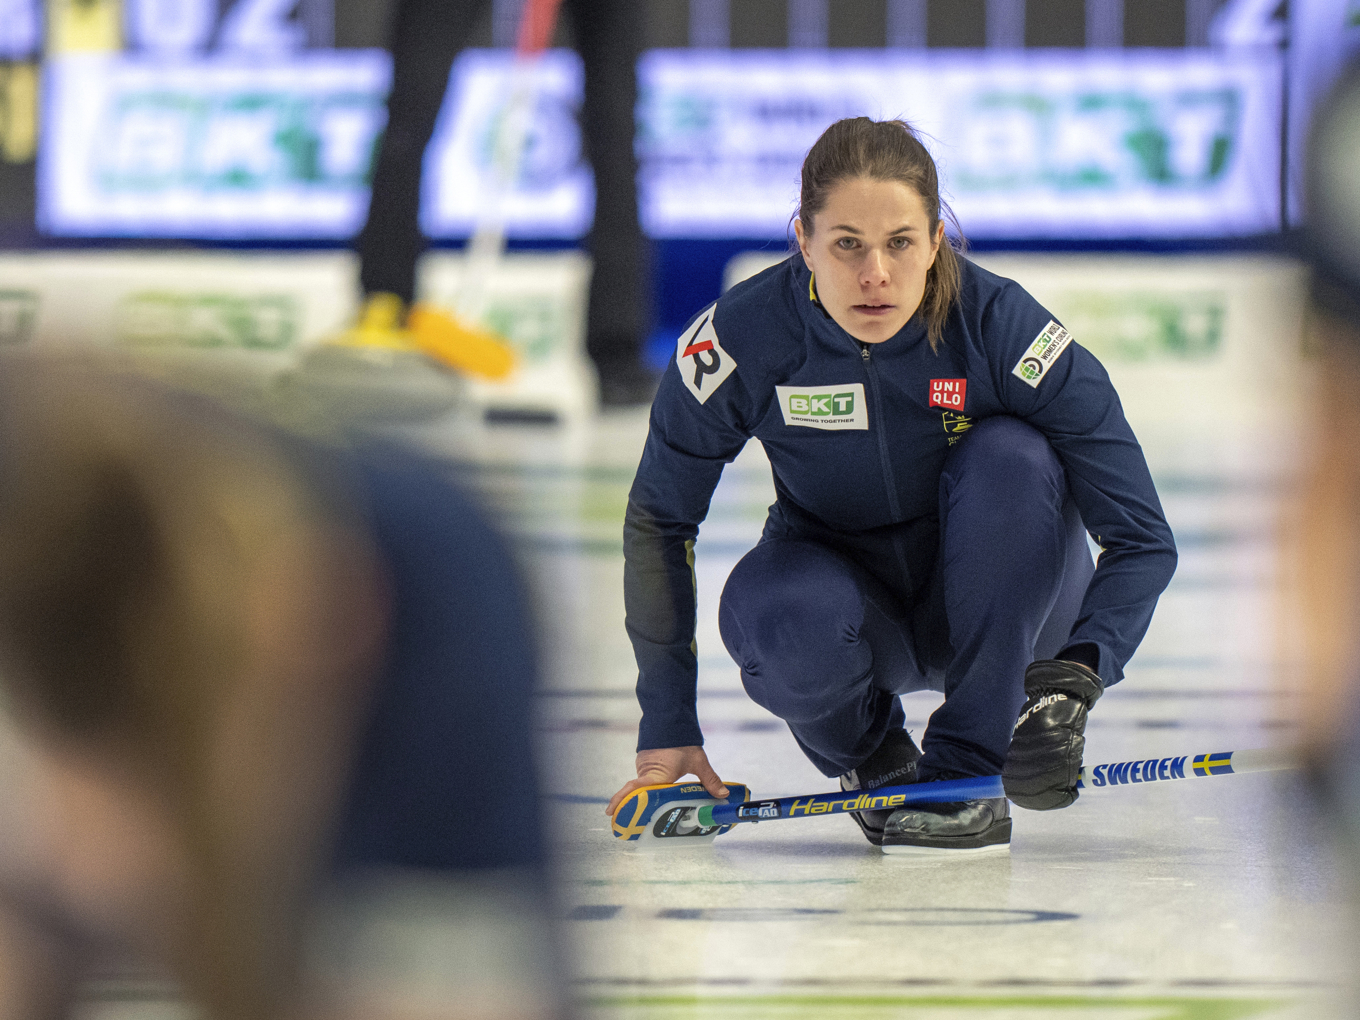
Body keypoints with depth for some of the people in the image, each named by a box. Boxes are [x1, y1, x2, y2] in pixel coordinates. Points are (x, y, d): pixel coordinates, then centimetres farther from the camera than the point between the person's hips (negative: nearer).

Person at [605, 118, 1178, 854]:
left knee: (1011, 457, -31)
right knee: (790, 625, -35)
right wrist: (667, 726, -10)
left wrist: (1079, 669, -40)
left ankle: (965, 774, -20)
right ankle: (872, 762, 2)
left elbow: (1142, 538, -22)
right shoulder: (741, 337, -23)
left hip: (993, 613, 0)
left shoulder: (1003, 328, -26)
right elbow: (660, 523, -8)